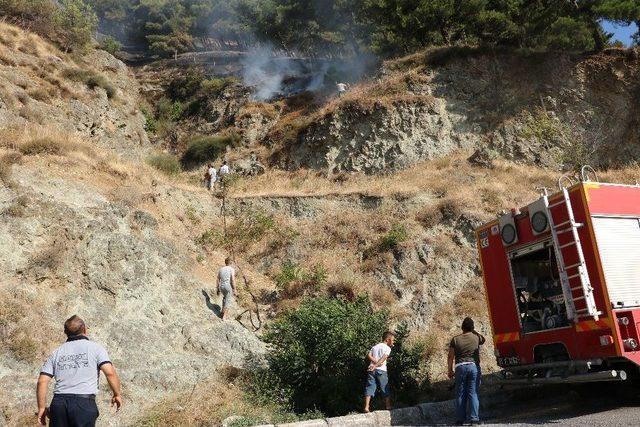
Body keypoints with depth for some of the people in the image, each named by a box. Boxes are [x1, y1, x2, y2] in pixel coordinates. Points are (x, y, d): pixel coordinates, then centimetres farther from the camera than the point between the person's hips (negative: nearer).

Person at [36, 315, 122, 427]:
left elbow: (42, 381, 8)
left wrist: (42, 408, 16)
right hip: (84, 402, -4)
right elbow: (110, 372, -9)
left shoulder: (56, 353, 15)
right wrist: (117, 394, 4)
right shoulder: (95, 347, 4)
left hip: (59, 402, 4)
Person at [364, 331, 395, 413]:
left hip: (371, 370, 5)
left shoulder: (374, 347, 20)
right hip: (381, 370, -4)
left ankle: (366, 408, -8)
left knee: (369, 388, 0)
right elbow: (383, 358, -13)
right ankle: (388, 407, 7)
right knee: (385, 390, 5)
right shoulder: (387, 348, 3)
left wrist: (376, 362, -4)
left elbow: (368, 355, 5)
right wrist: (376, 365, -21)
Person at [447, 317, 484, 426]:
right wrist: (474, 331, 26)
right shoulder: (476, 338, 2)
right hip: (474, 366, 0)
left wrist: (450, 370, 11)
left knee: (460, 394, 6)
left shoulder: (455, 339, 1)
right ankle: (474, 418, -4)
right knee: (473, 393, 2)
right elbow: (483, 340, 29)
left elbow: (450, 357, 2)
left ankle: (460, 419, 8)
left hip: (460, 367, 0)